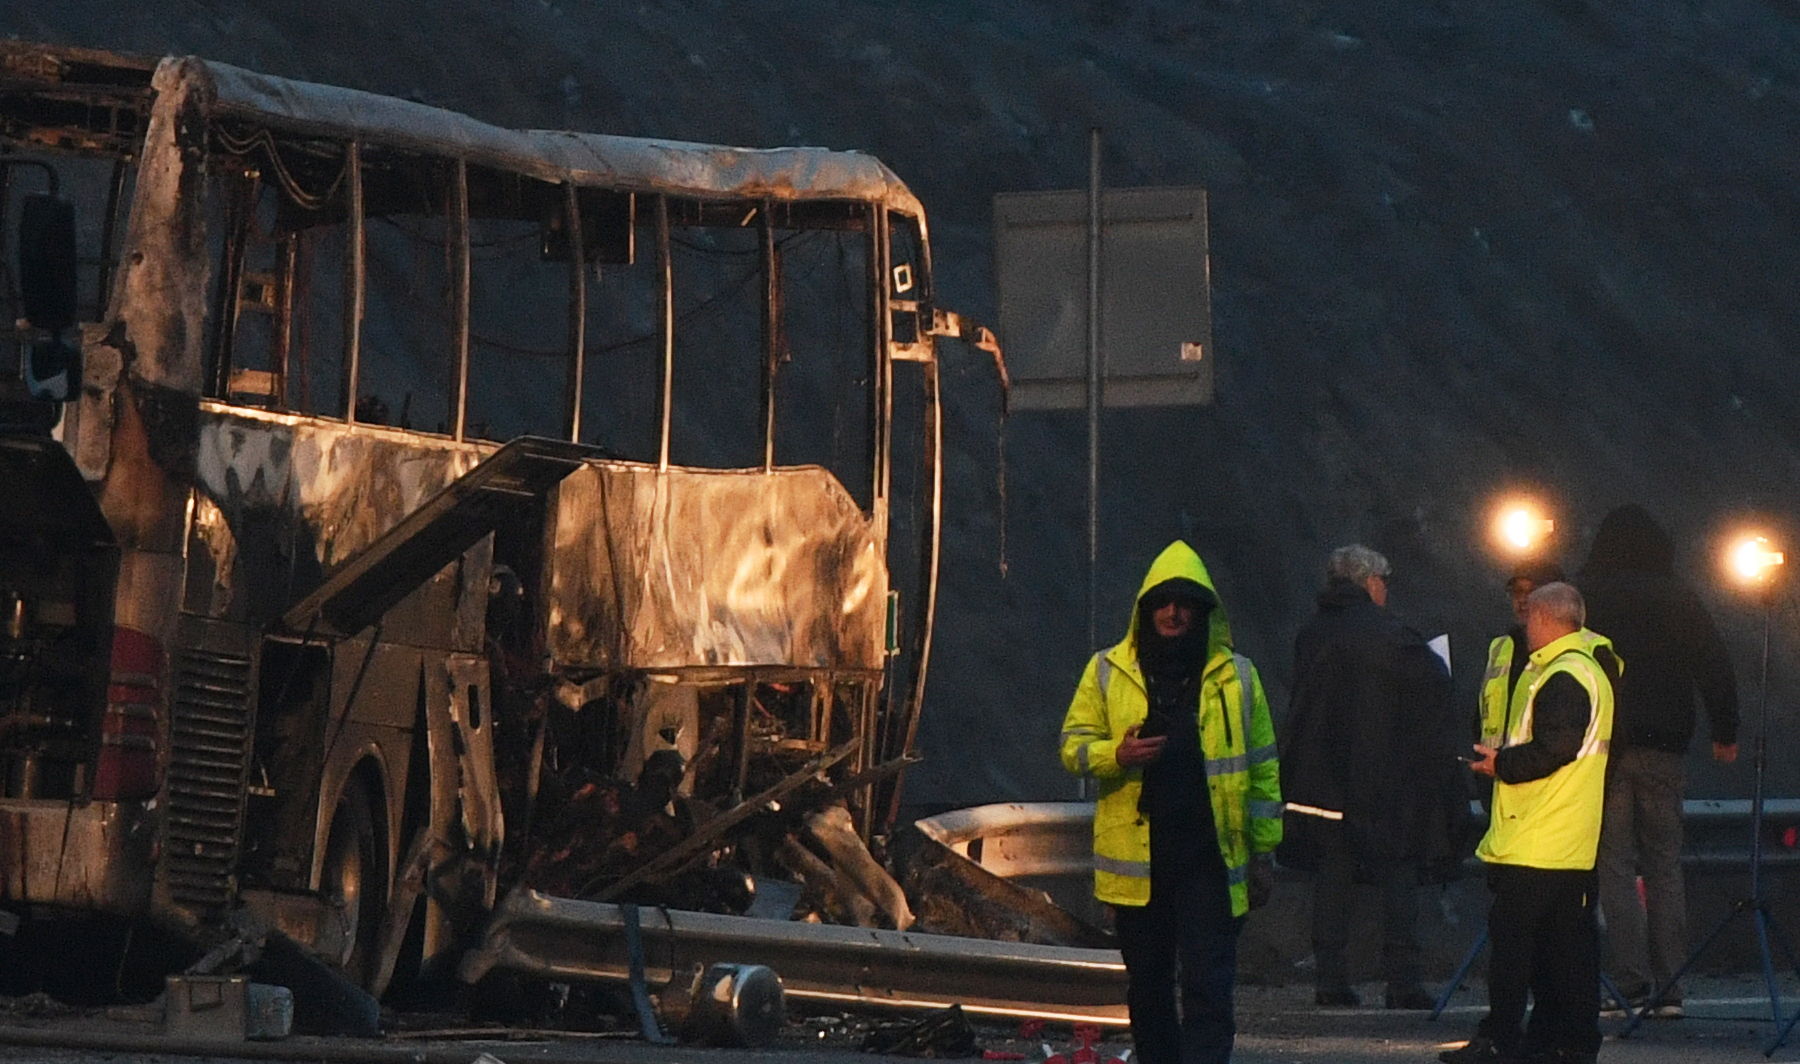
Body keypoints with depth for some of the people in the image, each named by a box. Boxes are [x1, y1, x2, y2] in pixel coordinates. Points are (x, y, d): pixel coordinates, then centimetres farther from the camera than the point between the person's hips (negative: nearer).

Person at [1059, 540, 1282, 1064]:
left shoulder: (1236, 676, 7)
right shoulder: (1108, 672, 8)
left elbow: (1262, 769, 10)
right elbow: (1073, 745, 9)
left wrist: (1262, 852, 6)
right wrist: (1116, 755, -13)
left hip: (1210, 859, -2)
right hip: (1135, 861, 2)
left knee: (1208, 986, -9)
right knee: (1148, 987, 11)